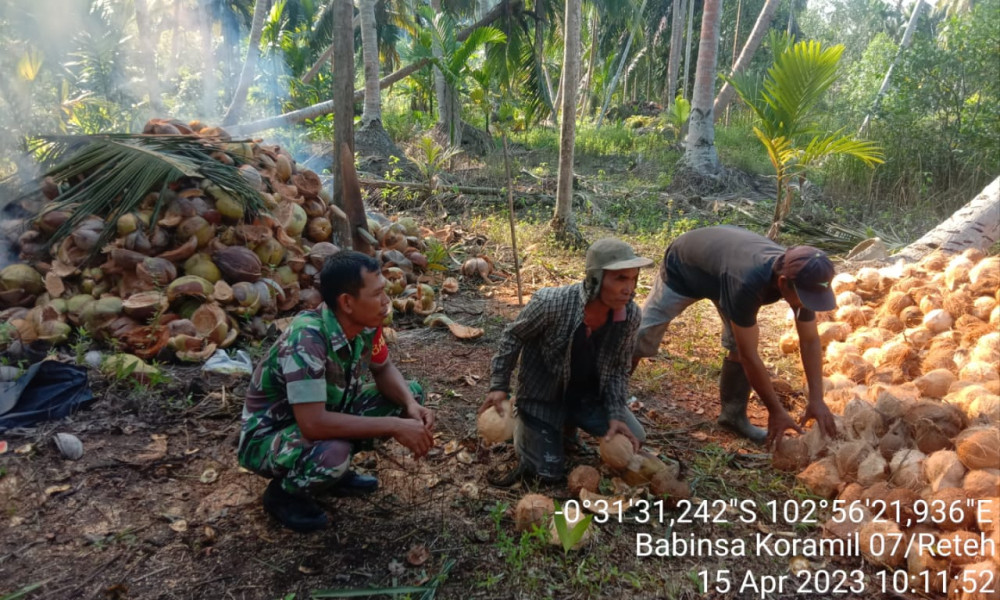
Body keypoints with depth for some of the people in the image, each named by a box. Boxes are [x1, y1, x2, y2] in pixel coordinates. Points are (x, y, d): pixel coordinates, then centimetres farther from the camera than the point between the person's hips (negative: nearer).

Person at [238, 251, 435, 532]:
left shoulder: (365, 323, -14)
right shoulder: (306, 338, -35)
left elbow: (383, 369, 3)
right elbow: (314, 424, -39)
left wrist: (410, 405, -17)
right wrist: (394, 426, -33)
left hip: (324, 415, 7)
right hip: (268, 435, -7)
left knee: (411, 393, -3)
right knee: (333, 453, -38)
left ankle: (335, 471, 9)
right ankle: (283, 493, -3)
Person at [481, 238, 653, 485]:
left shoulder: (631, 314, -19)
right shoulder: (551, 303, -32)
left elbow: (619, 369, -4)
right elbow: (513, 337, -13)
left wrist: (615, 415, -15)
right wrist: (499, 386, -13)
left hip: (589, 395, 4)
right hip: (543, 394, -4)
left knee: (632, 439, -2)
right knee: (548, 471, -3)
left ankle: (569, 421, 22)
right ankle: (521, 422, 26)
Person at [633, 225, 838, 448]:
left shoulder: (801, 278, -28)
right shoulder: (747, 282, -47)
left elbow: (810, 341, -16)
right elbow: (749, 356, -39)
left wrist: (817, 399, -24)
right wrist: (776, 411, -31)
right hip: (682, 266, -5)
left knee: (740, 344, -7)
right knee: (643, 337, 1)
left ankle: (733, 414, 10)